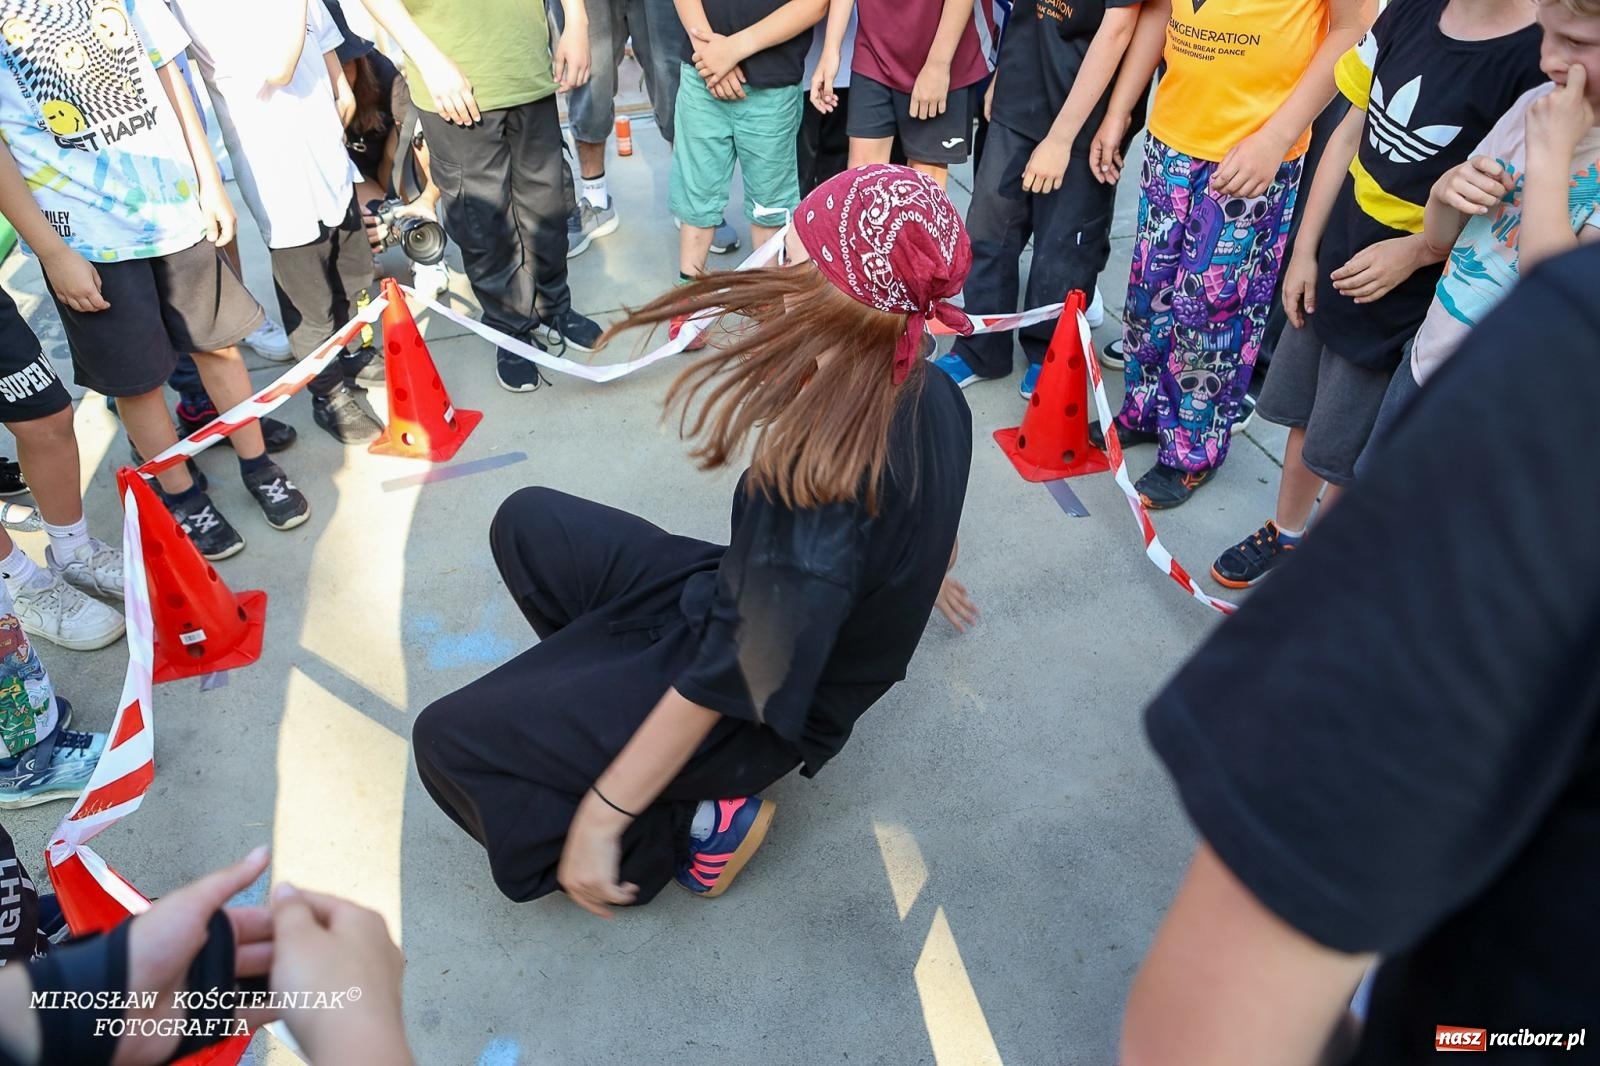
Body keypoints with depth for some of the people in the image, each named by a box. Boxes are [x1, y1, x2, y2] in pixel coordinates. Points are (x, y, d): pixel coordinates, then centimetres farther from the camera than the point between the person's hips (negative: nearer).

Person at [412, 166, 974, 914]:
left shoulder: (817, 486, -38)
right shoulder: (930, 395, -13)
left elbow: (726, 679, -30)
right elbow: (929, 526, 8)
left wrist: (600, 819, -18)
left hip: (758, 717, -8)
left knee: (447, 740, -5)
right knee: (527, 523, 9)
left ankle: (697, 821, 1)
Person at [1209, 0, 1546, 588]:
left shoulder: (1541, 59, -19)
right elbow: (1350, 135, 6)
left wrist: (1414, 252, -24)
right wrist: (1305, 250, 5)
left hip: (1402, 303, -5)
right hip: (1331, 267, 6)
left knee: (1345, 455, 8)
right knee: (1305, 418, 20)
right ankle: (1284, 533, 42)